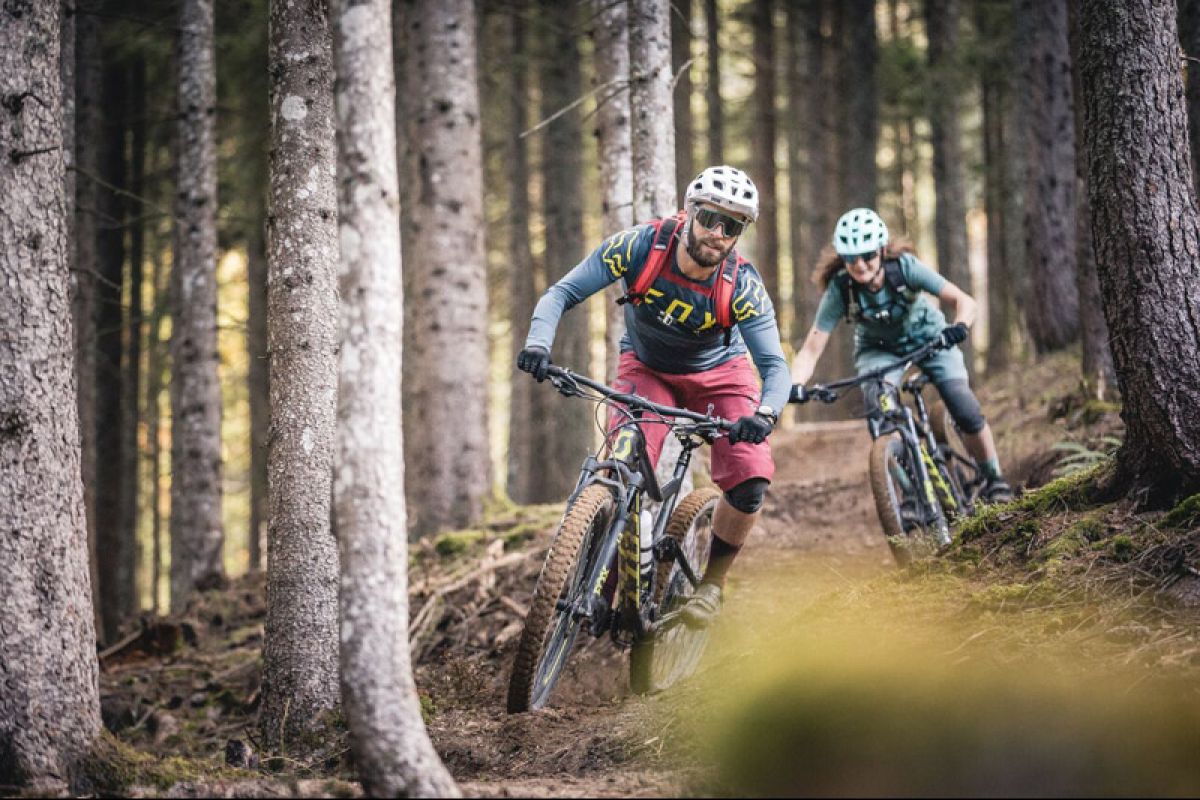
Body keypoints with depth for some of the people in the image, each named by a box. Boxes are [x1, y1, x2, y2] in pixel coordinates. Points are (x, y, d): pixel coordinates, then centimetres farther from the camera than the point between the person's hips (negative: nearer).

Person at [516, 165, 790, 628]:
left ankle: (712, 584, 4)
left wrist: (765, 414, -51)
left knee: (752, 479, -20)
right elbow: (561, 294, -23)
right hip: (646, 368, 0)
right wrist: (538, 343, -42)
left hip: (718, 373, 0)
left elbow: (775, 364, -30)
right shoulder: (639, 247, -28)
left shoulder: (742, 286, -29)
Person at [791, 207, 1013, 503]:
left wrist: (959, 327, -55)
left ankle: (993, 479, 8)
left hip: (928, 337, 0)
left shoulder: (905, 267, -31)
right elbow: (811, 350, -29)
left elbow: (966, 302, -34)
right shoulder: (839, 290, -28)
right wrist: (794, 386, -47)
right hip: (879, 349, 1)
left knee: (966, 412, -17)